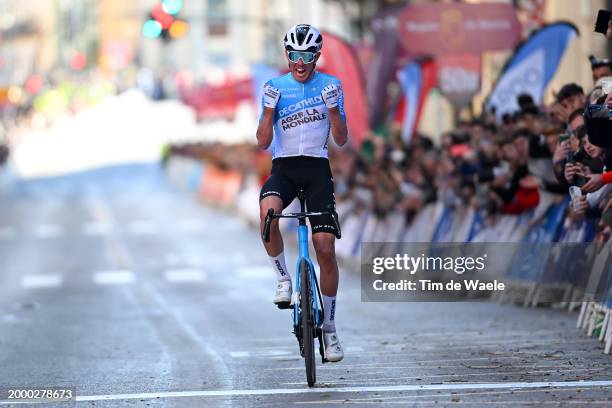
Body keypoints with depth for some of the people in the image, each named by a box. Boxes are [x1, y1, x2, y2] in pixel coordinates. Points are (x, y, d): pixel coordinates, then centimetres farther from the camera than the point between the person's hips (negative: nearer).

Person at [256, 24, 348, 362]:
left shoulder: (330, 85, 3)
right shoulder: (275, 87, 3)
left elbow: (341, 140, 1)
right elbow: (263, 143, -1)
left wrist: (333, 107, -15)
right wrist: (270, 109, -16)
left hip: (317, 169, 0)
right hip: (283, 167, 0)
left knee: (325, 248, -8)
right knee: (267, 212, -35)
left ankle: (329, 328, 6)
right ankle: (283, 278, -11)